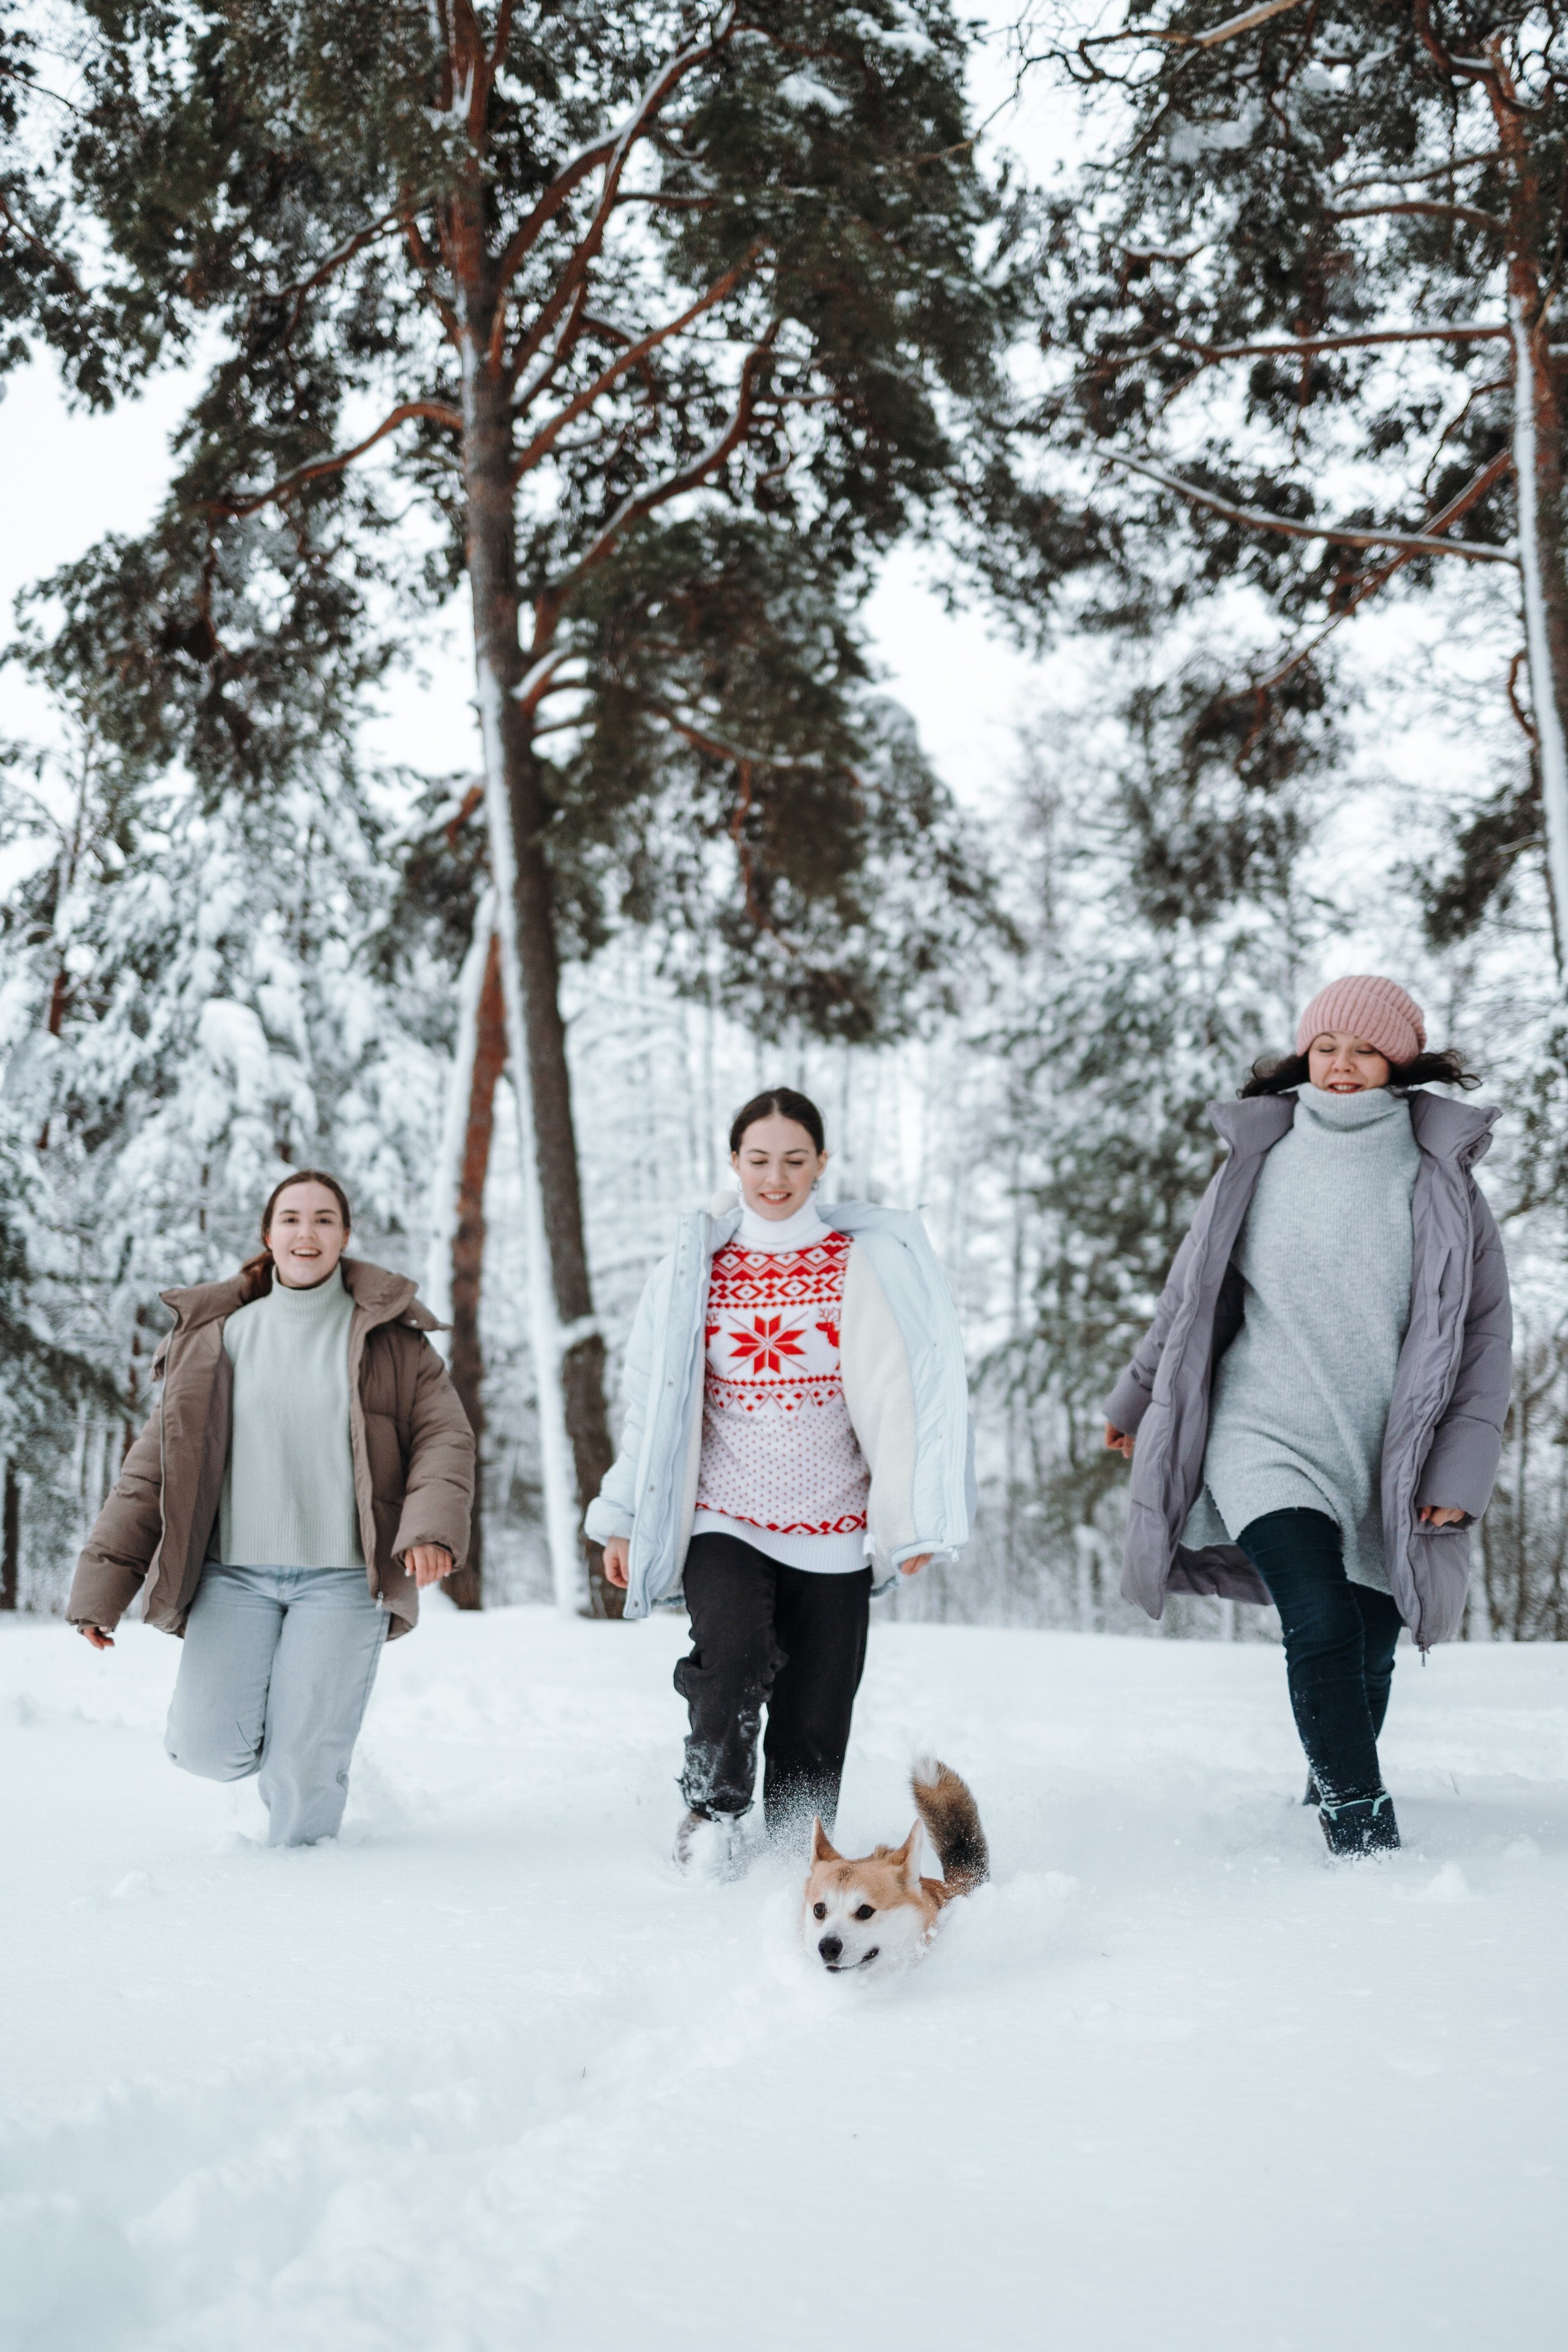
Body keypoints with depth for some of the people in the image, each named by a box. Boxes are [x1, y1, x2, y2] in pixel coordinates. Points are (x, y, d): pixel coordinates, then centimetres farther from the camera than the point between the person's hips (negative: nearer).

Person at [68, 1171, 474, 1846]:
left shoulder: (389, 1335, 5)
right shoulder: (217, 1335, 8)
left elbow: (444, 1435, 1)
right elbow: (155, 1463, 7)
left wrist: (432, 1526, -19)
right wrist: (104, 1583, 0)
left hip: (343, 1577, -1)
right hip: (236, 1572, 2)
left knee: (302, 1767, -9)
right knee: (210, 1749, -13)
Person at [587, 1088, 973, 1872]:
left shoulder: (865, 1262, 2)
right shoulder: (695, 1264, 6)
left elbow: (896, 1394, -1)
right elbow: (653, 1400, 11)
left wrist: (909, 1522, -8)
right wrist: (623, 1519, 10)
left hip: (833, 1528, 0)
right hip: (723, 1519, 0)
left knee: (815, 1717, 4)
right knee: (733, 1655, -24)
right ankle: (711, 1810, -3)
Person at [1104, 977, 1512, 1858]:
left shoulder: (1441, 1176, 1)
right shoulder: (1258, 1162, 3)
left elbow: (1487, 1324, 3)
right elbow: (1192, 1293, 16)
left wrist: (1462, 1466, -6)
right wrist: (1139, 1400, 25)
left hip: (1391, 1462, 1)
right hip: (1269, 1441, -1)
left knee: (1368, 1659, 10)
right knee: (1322, 1628, -20)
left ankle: (1331, 1795, 36)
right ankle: (1366, 1845, -17)